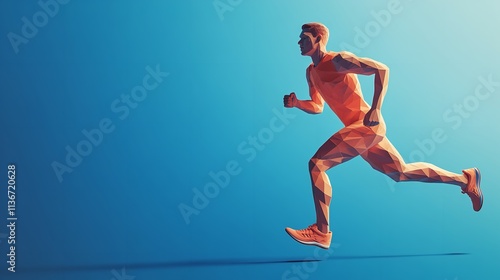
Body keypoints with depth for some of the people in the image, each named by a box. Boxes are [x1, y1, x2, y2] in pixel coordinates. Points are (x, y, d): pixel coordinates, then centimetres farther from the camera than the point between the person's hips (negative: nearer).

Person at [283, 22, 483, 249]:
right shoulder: (311, 72, 14)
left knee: (316, 164, -16)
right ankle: (465, 179, 33)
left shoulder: (338, 60, -11)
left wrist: (376, 109, -26)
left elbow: (382, 69, -17)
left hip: (366, 125, -10)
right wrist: (296, 103, 2)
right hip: (364, 129, 10)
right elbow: (317, 107, 23)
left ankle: (321, 232, -9)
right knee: (401, 172, 20)